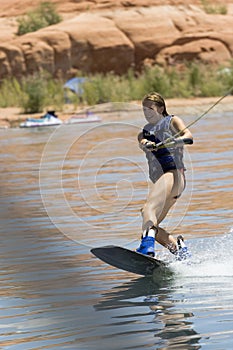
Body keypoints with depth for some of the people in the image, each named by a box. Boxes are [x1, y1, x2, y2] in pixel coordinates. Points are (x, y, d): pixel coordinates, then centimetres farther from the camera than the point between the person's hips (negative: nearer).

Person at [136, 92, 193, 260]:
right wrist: (147, 144, -27)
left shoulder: (172, 121, 11)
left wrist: (174, 142, -32)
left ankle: (147, 246, -55)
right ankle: (178, 248, 6)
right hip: (160, 180, 8)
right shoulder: (145, 132, 25)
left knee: (149, 208, -33)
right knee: (150, 225, -1)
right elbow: (143, 143, -1)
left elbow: (188, 136, -9)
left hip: (174, 174, -8)